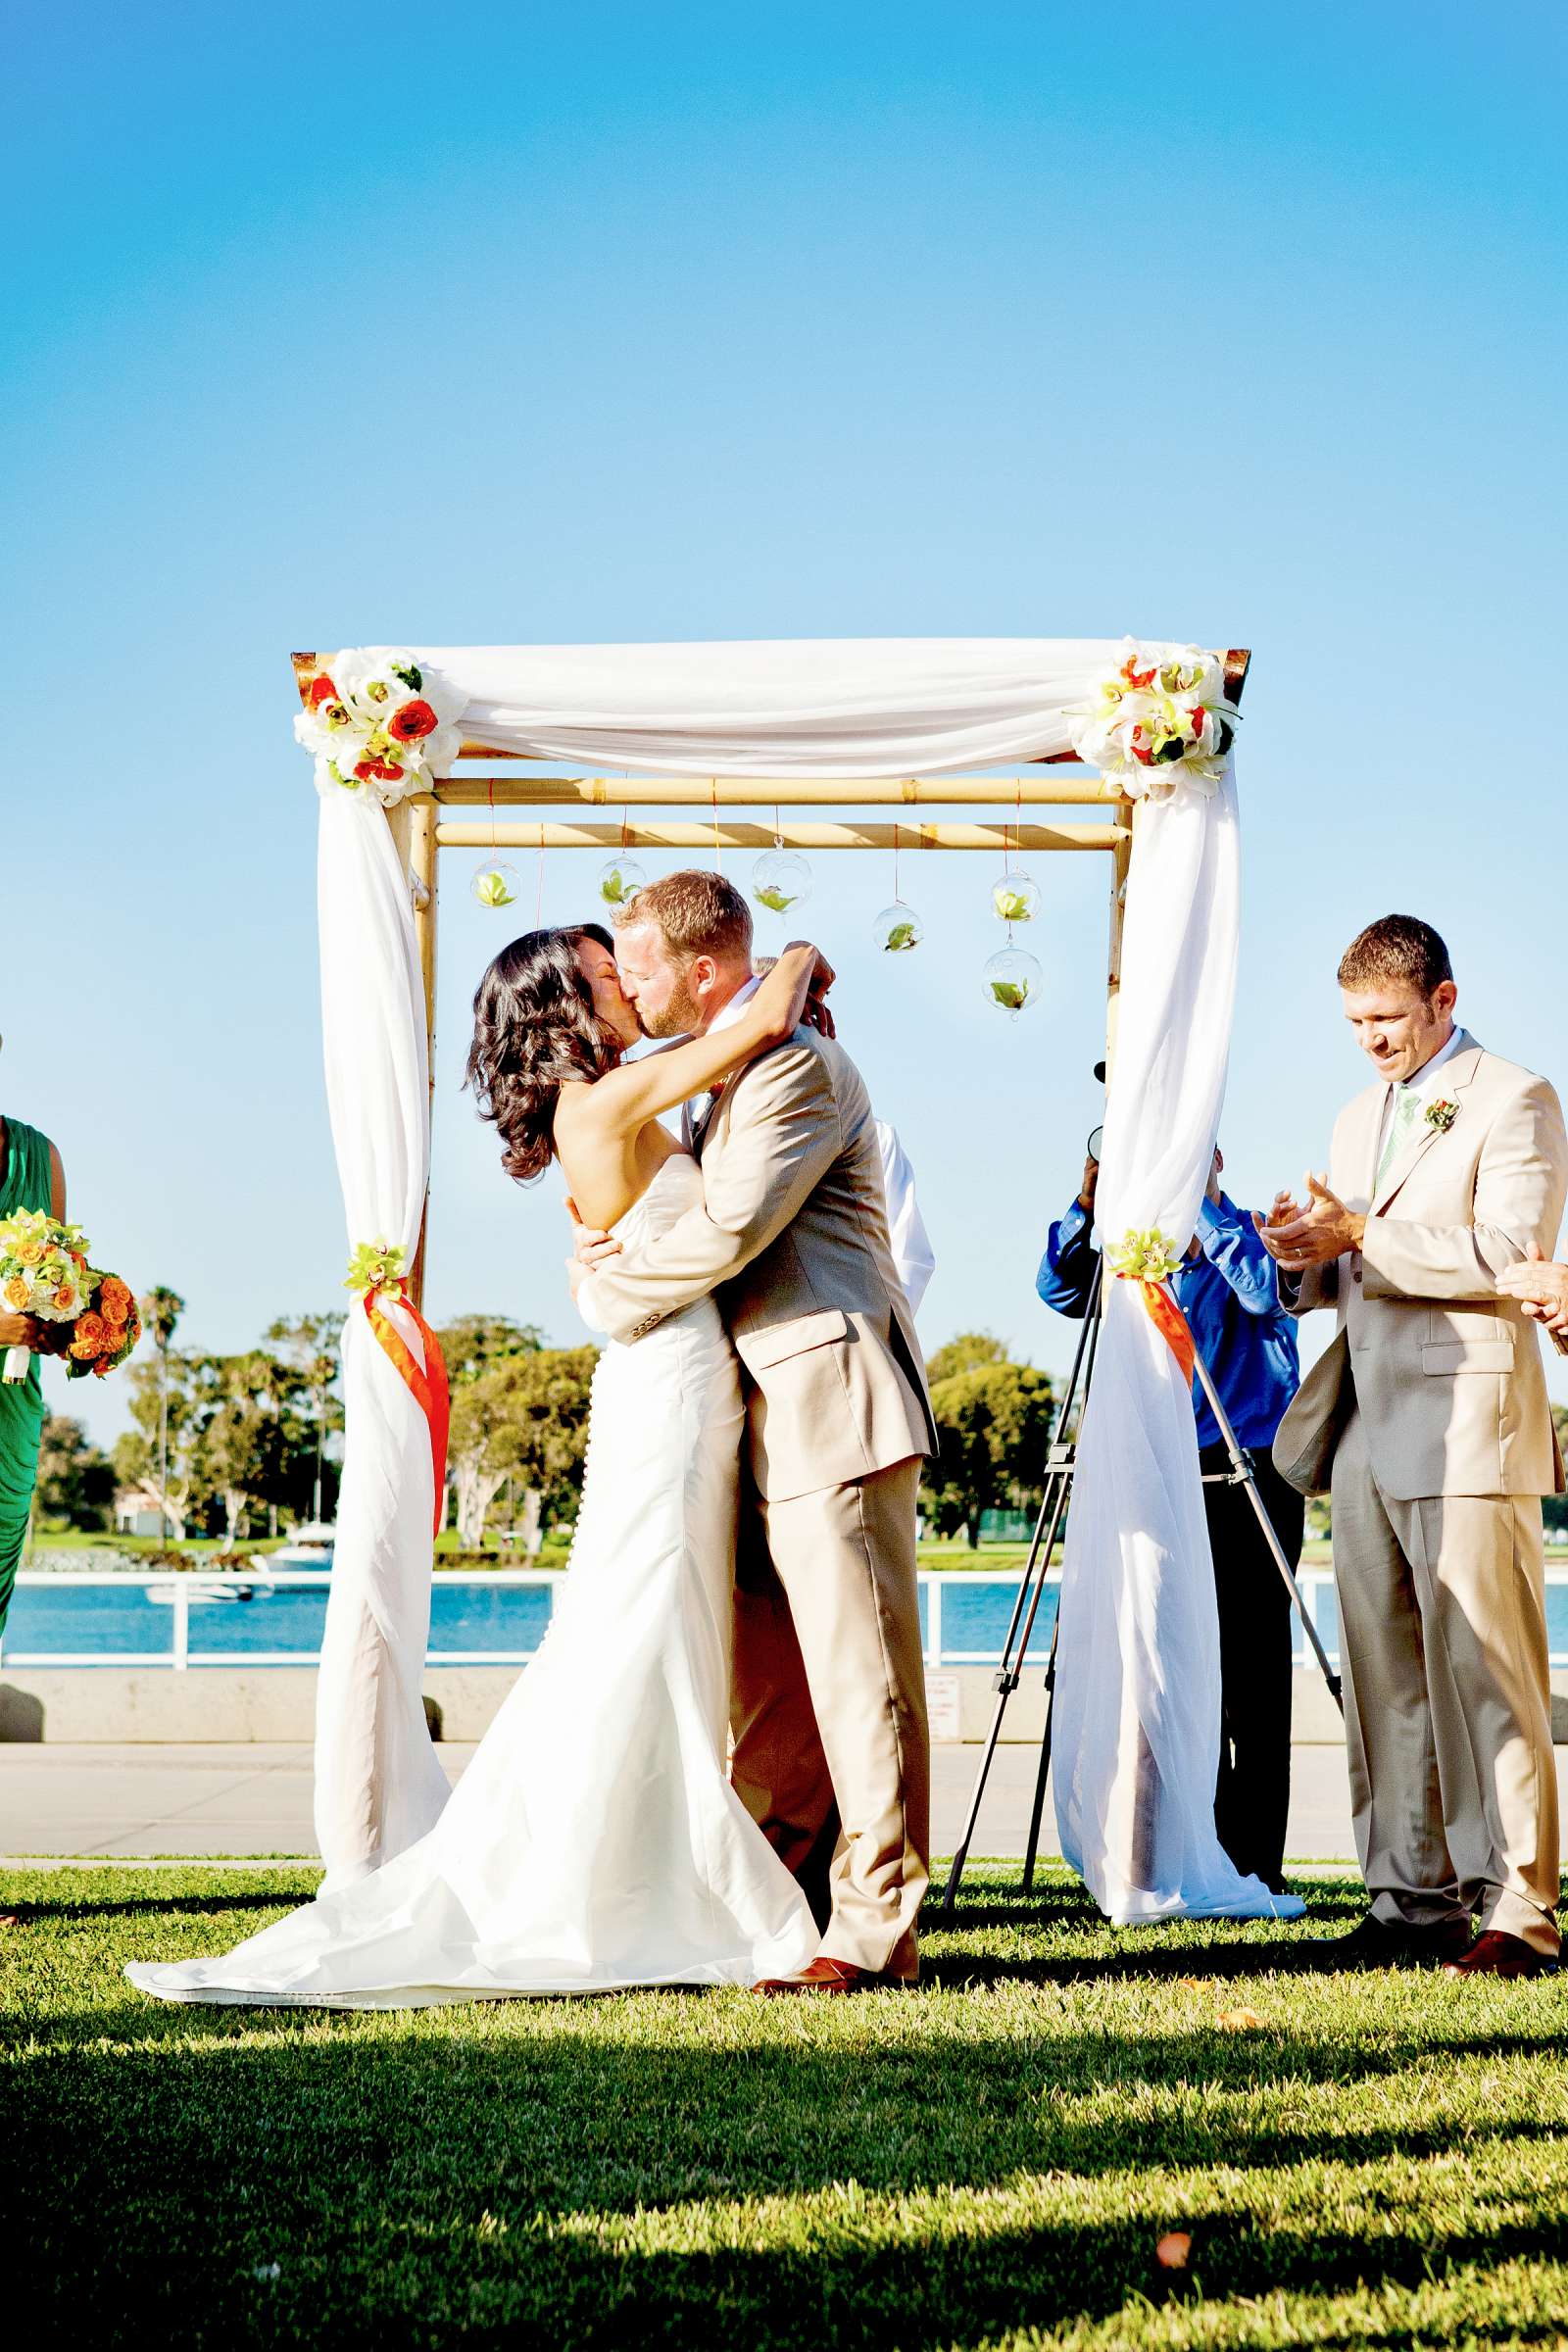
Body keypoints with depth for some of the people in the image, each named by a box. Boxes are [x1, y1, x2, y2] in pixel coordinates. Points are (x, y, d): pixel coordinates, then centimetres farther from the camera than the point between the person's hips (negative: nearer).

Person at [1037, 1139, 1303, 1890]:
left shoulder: (1255, 1237, 2)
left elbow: (1264, 1292, -18)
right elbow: (1061, 1289, 6)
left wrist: (1208, 1202, -20)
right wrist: (1086, 1208, -9)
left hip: (1251, 1482, -5)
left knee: (1251, 1676, -6)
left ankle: (1255, 1864, -4)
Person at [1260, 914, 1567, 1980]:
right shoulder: (1361, 1117, 22)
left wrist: (1363, 1235, -16)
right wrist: (1310, 1258, 2)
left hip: (1467, 1423, -7)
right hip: (1368, 1430, 8)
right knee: (1384, 1678, 7)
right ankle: (1411, 1900, 12)